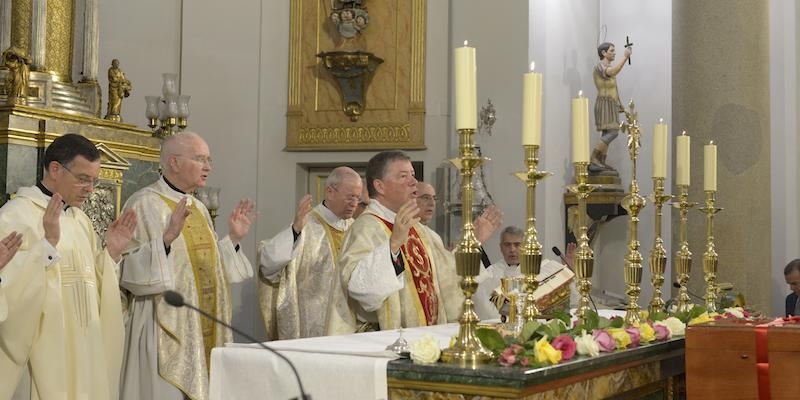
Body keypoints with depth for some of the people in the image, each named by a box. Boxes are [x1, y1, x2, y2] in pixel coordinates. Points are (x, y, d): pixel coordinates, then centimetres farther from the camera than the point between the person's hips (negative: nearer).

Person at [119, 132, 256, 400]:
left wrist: (233, 239, 9)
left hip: (204, 332, 8)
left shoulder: (198, 207, 14)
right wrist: (167, 238, -31)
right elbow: (134, 271, -19)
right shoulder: (145, 204, -10)